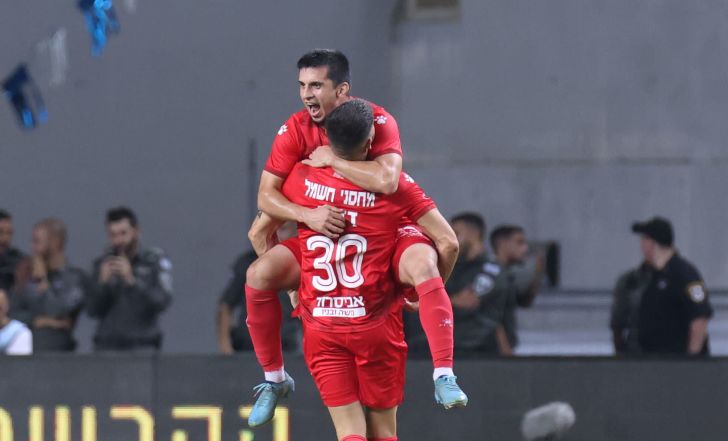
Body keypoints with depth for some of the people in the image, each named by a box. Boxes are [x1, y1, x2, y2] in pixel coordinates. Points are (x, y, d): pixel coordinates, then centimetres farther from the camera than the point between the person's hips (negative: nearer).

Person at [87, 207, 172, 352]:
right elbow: (94, 310, 4)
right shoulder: (102, 264, 9)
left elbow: (162, 303, -12)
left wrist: (131, 280, -23)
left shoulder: (156, 261, 0)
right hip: (107, 348, 3)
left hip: (142, 350, -3)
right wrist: (103, 282, -14)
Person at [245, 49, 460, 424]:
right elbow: (266, 195, -10)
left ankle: (443, 374, -33)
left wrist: (330, 159, -28)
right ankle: (273, 377, 1)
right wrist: (307, 215, -30)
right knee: (259, 274, -17)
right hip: (324, 236, 3)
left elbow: (387, 181, -37)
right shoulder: (295, 130, -8)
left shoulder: (378, 121, -18)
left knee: (423, 264, -36)